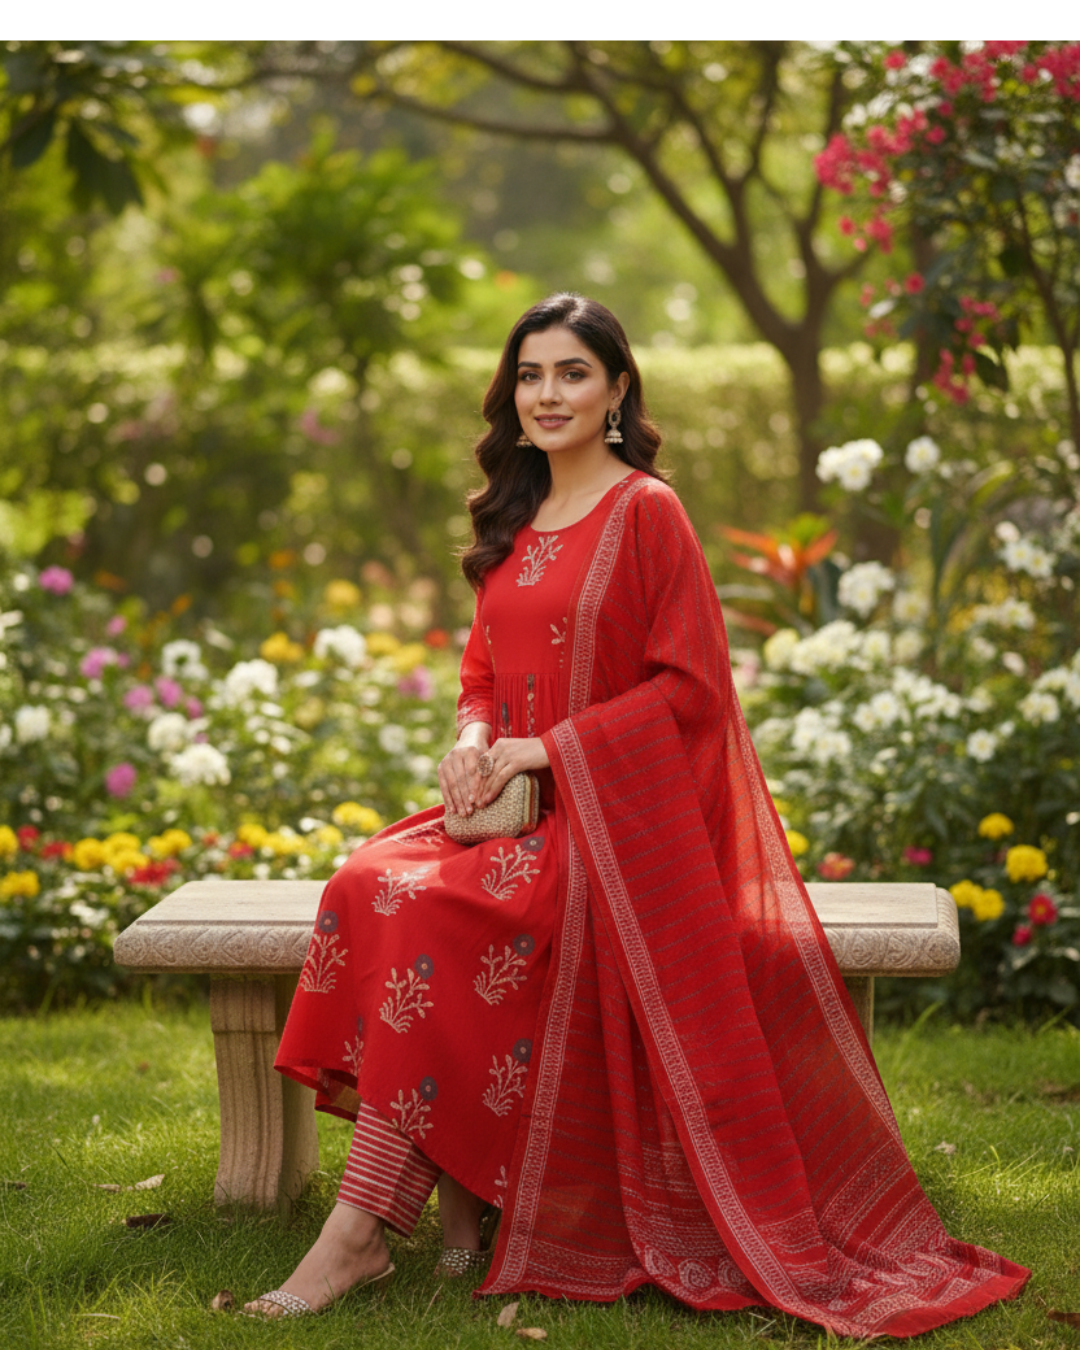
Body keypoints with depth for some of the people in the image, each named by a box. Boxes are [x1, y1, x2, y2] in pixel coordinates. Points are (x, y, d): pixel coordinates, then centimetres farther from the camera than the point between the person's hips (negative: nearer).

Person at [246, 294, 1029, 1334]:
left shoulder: (645, 511, -7)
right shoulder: (515, 519, 16)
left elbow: (689, 685, -12)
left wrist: (549, 748, -17)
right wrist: (474, 738, -3)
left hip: (616, 817, -7)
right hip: (517, 806, 7)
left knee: (422, 913, -27)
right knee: (369, 884, -21)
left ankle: (363, 1230, -21)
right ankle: (452, 1186, -17)